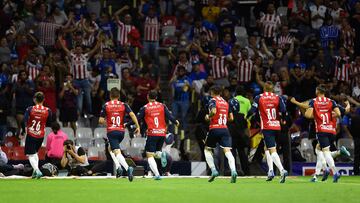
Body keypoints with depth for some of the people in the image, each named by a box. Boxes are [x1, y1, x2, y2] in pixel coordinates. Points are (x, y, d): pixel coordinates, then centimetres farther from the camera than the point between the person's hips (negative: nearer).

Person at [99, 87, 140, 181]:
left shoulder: (106, 105, 2)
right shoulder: (123, 105, 6)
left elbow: (101, 121, 2)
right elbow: (132, 114, -8)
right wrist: (138, 126, -6)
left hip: (111, 131, -4)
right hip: (121, 131, 4)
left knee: (117, 152, -14)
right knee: (110, 148, 27)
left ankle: (127, 168, -36)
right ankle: (118, 166, 12)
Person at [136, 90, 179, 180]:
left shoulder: (145, 108, -1)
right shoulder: (162, 106, 6)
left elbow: (137, 119, 2)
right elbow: (170, 116, 2)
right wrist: (176, 122, 22)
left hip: (152, 134, -4)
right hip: (162, 133, 4)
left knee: (150, 155, 2)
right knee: (156, 152, 21)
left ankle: (157, 174, -16)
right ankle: (162, 154, -16)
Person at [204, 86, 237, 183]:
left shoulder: (213, 100, -2)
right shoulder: (225, 102, 15)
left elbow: (213, 111, -22)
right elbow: (231, 118, 17)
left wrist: (208, 117, -4)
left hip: (214, 129, -4)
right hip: (224, 129, 4)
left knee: (207, 149, 15)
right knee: (227, 151, -7)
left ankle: (213, 170, 3)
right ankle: (233, 171, -28)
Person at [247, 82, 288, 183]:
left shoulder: (259, 98, -1)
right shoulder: (278, 98, 4)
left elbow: (252, 111, -3)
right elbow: (283, 111, -5)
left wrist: (247, 117, 19)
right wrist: (282, 119, 16)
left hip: (266, 127, -4)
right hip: (277, 126, 4)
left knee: (272, 150, -10)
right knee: (267, 148, 22)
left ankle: (282, 170, -29)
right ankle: (270, 171, 16)